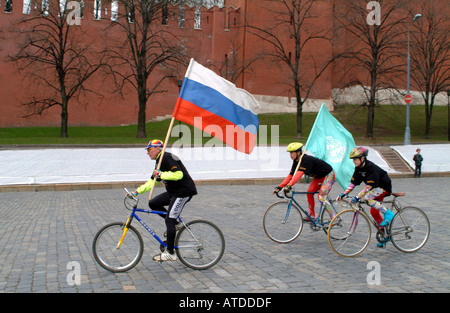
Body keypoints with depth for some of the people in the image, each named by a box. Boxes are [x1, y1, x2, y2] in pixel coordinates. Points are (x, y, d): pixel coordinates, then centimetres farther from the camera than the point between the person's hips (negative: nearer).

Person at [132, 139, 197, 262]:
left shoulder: (167, 158, -14)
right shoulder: (160, 161, 18)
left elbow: (178, 174, -28)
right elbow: (152, 182, 21)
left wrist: (161, 174, -22)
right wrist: (137, 191, 13)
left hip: (184, 192, -10)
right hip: (174, 192, 10)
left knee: (169, 220, -11)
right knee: (153, 203, 7)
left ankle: (170, 253, -5)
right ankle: (175, 223, 13)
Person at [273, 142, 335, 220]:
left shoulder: (307, 160, -31)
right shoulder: (296, 162, -4)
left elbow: (299, 174, -43)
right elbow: (290, 176, -5)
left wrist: (289, 186, -53)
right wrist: (279, 187, -14)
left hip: (328, 175, -9)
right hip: (319, 177, 9)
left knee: (321, 197, -17)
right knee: (309, 193, -3)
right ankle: (312, 215, 5)